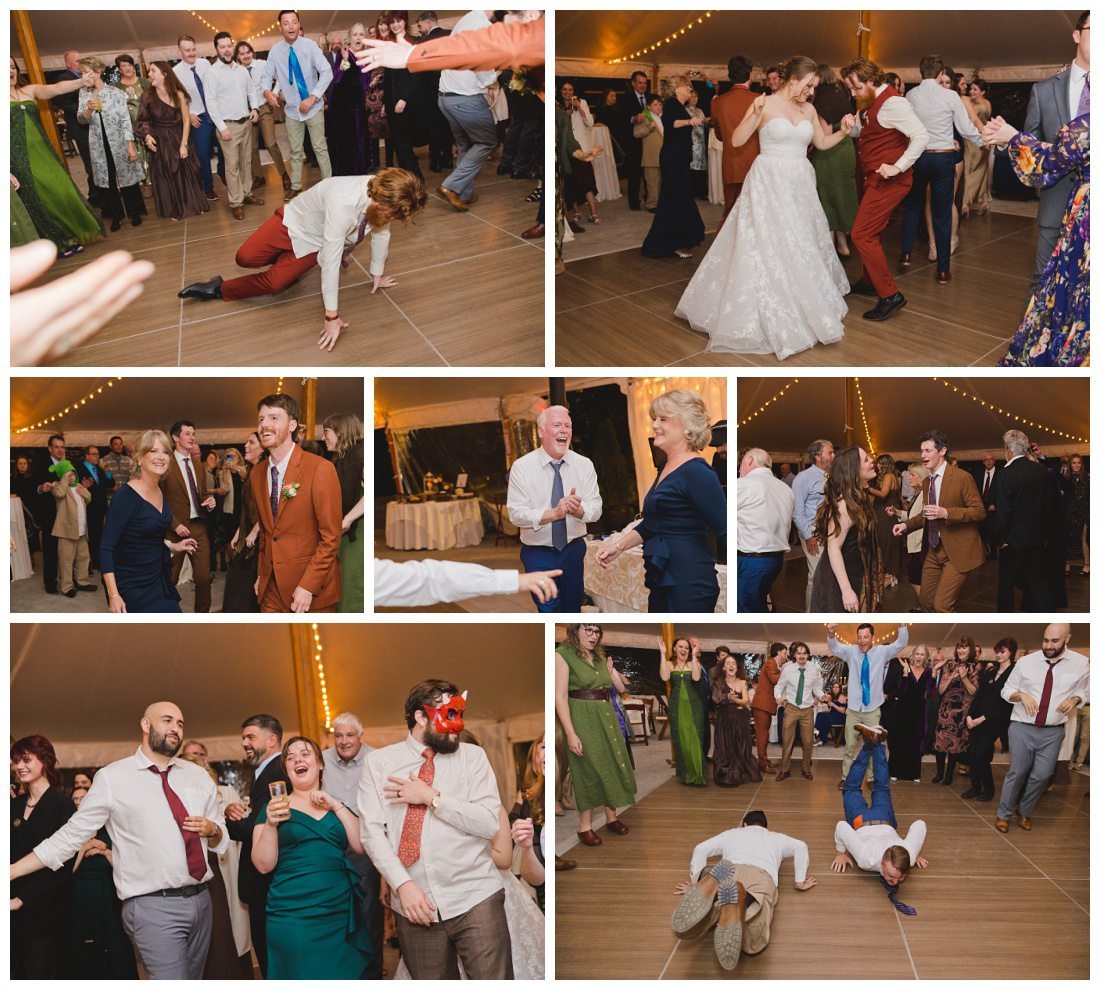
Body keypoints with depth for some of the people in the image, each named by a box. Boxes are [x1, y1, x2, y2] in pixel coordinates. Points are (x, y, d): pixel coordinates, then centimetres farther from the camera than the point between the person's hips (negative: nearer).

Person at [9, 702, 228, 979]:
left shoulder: (198, 775, 11)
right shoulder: (112, 778, -3)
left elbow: (220, 839, 18)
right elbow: (72, 835, 0)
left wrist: (211, 829, -6)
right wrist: (10, 871, -3)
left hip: (201, 900, 5)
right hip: (153, 906, -5)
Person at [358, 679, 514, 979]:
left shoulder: (472, 756, 5)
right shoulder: (379, 762, 5)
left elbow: (490, 823, -5)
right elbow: (371, 831, -2)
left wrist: (431, 797, -10)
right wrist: (403, 885, -13)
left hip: (475, 897, 0)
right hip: (416, 905, 1)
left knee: (493, 978, -8)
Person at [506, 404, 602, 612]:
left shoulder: (584, 465, -2)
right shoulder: (522, 467, -10)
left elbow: (596, 508, -5)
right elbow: (516, 513, -16)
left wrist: (579, 510, -29)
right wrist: (554, 513, -30)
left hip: (573, 549, 3)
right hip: (539, 554, -3)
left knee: (572, 609, 16)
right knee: (549, 611, -4)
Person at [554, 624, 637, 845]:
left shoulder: (600, 657, 10)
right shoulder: (562, 655, -11)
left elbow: (622, 687, 11)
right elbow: (560, 697, -17)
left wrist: (610, 667, -1)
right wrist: (570, 733, -22)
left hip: (606, 717, 7)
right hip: (582, 719, -7)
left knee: (611, 765, 12)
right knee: (588, 769, 0)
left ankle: (612, 816, 27)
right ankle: (584, 826, 12)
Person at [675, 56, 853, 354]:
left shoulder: (809, 110, 7)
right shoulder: (765, 104, -8)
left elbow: (821, 143, 19)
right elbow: (736, 140, -10)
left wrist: (843, 132, 1)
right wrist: (755, 114, -23)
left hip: (800, 184, 6)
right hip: (769, 184, -6)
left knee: (803, 247, 10)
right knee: (769, 247, -7)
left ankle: (804, 312, 24)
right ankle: (777, 322, -1)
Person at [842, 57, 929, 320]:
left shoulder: (892, 103, -19)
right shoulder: (872, 102, 10)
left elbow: (921, 136, -24)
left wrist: (898, 167, -26)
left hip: (888, 181, -10)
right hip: (875, 178, 10)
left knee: (862, 235, -12)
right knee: (870, 233, 20)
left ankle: (890, 294, -9)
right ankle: (870, 282, 36)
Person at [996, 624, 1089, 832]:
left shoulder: (1081, 663, -4)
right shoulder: (1026, 662, -6)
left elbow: (1083, 692, 9)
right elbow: (1006, 691, 3)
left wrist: (1074, 700, -13)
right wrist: (1021, 695, -17)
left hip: (1053, 732, 1)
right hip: (1022, 729, -1)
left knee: (1042, 775, 4)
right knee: (1017, 773, 5)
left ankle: (1024, 812, 27)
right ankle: (1004, 814, 20)